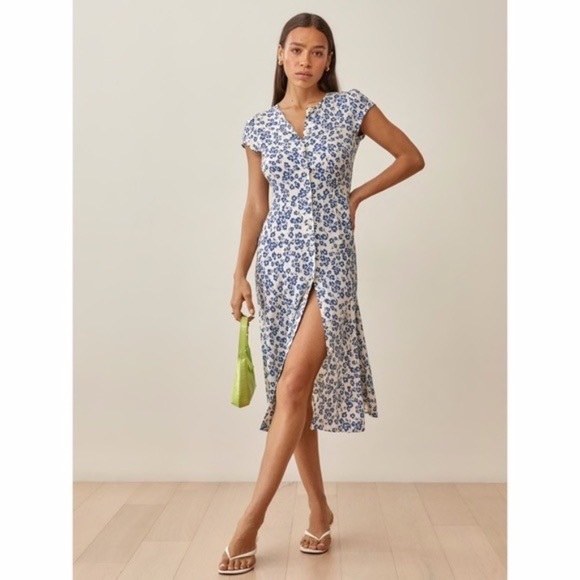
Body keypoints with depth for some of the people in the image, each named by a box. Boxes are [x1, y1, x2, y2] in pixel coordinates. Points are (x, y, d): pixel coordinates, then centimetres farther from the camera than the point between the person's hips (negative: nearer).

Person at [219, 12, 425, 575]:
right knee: (295, 391, 6)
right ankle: (319, 510, 22)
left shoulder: (352, 108, 2)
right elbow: (256, 207, 10)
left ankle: (251, 521, -2)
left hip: (330, 258, -3)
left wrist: (358, 194, 3)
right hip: (278, 259, 4)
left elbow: (412, 157, 10)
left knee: (294, 385, -14)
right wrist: (240, 274, 3)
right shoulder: (259, 126, 9)